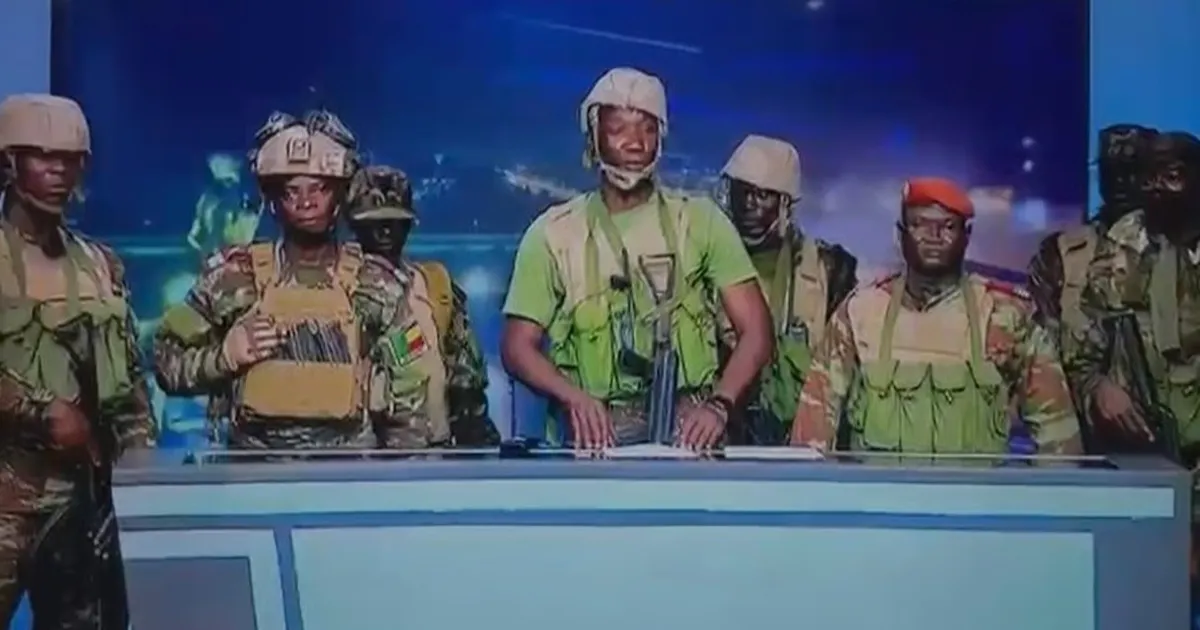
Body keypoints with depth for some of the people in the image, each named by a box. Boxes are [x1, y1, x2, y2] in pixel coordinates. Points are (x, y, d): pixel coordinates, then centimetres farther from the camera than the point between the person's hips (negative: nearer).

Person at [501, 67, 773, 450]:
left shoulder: (699, 221, 8)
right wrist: (573, 397, -13)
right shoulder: (554, 233, 7)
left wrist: (718, 404, -13)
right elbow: (518, 347, 5)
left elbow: (755, 333, 4)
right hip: (599, 433, 0)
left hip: (686, 428, 0)